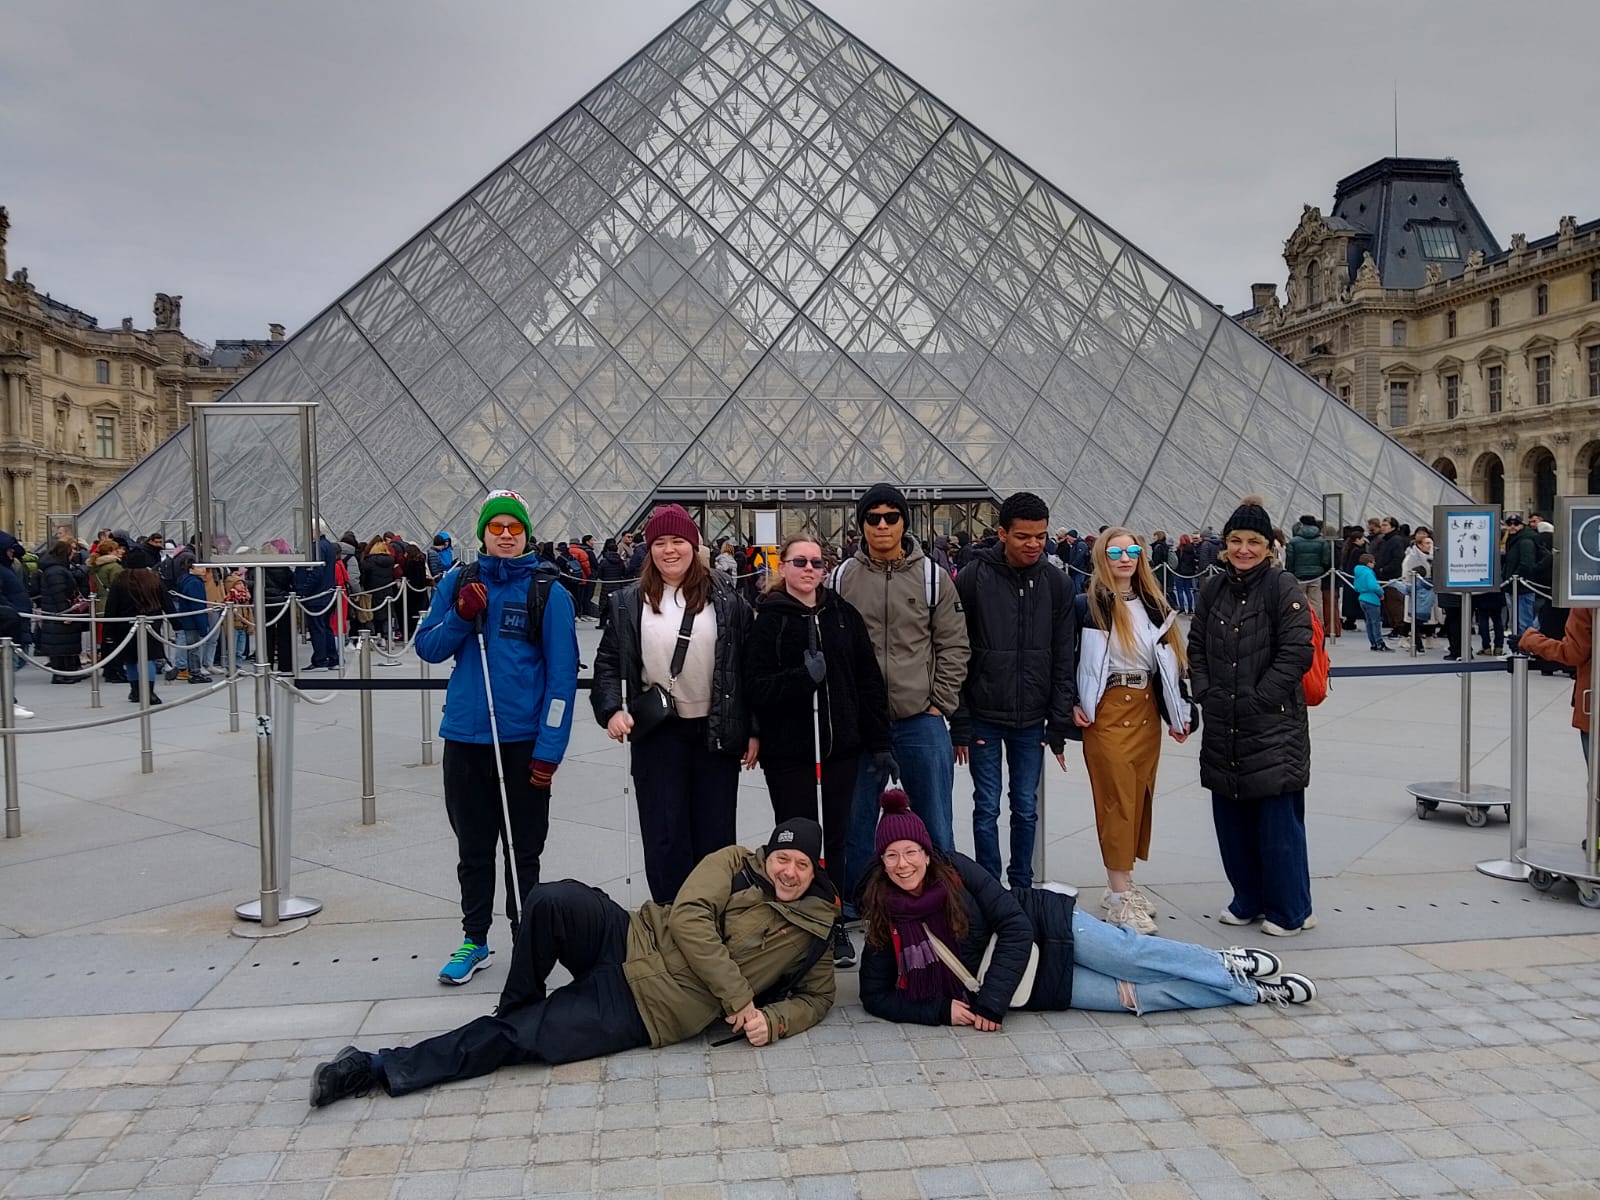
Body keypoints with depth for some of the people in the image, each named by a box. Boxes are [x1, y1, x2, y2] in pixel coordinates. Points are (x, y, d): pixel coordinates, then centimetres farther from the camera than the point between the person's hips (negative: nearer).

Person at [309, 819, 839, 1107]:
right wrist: (739, 998, -15)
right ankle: (516, 1005, -3)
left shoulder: (812, 929, 7)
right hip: (631, 941, 1)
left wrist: (775, 1020, -7)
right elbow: (689, 919, -10)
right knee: (553, 899, -30)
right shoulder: (735, 863, 2)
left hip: (646, 1012, 0)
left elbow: (817, 996, 18)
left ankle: (384, 1069, -8)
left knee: (516, 1038, -18)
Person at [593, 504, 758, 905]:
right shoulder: (629, 603, 3)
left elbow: (749, 666, 1)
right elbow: (607, 662, 7)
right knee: (665, 836, 4)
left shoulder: (726, 600, 0)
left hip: (717, 733, 0)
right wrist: (611, 710, -9)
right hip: (658, 735, 0)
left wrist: (754, 730, -2)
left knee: (716, 835, 8)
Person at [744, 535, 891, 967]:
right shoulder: (768, 619, -3)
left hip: (840, 747, 3)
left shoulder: (844, 614, 6)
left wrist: (879, 742, 5)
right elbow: (756, 687, -11)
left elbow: (869, 681, 7)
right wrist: (804, 677, -25)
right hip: (788, 749, -3)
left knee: (834, 838, 11)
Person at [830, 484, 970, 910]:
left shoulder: (931, 576, 1)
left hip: (922, 720, 0)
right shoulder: (843, 578, 1)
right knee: (856, 820, 12)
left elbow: (953, 645, 2)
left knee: (935, 823, 8)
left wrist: (941, 703, -3)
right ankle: (852, 905, 27)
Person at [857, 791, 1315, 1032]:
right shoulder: (884, 921, -11)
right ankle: (1252, 991, 12)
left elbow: (1016, 928, -18)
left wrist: (991, 1003, -23)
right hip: (1034, 986, 2)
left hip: (1044, 926, -1)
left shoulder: (956, 871, -18)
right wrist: (942, 1010, -20)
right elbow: (875, 995, -6)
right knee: (1137, 996, -4)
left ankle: (1229, 965, 15)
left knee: (1132, 956, -14)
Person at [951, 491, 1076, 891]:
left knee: (1027, 808, 11)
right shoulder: (972, 579, -9)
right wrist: (959, 723, -9)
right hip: (983, 717, -2)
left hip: (1032, 719, 2)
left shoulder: (1058, 584, -1)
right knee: (987, 807, 5)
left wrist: (1059, 724, -1)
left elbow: (1064, 660, 2)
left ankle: (1022, 887, 26)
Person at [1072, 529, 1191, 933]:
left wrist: (1179, 713, 8)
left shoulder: (1154, 605, 10)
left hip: (1147, 709, 6)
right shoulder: (1088, 605, -5)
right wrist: (1073, 704, -10)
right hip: (1108, 711, -5)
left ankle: (1123, 882, 22)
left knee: (1141, 795, 9)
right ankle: (1119, 894, 1)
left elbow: (1170, 659, 11)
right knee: (1117, 798, -5)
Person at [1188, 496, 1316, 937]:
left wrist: (1258, 698, -13)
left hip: (1274, 724, -6)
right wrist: (1206, 693, 2)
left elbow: (1296, 652, -11)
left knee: (1278, 819, 0)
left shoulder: (1283, 587, -6)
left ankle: (1289, 910, 15)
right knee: (1231, 817, 12)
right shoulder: (1213, 590, 10)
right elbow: (1196, 648, 15)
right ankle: (1248, 901, 27)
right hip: (1222, 727, 6)